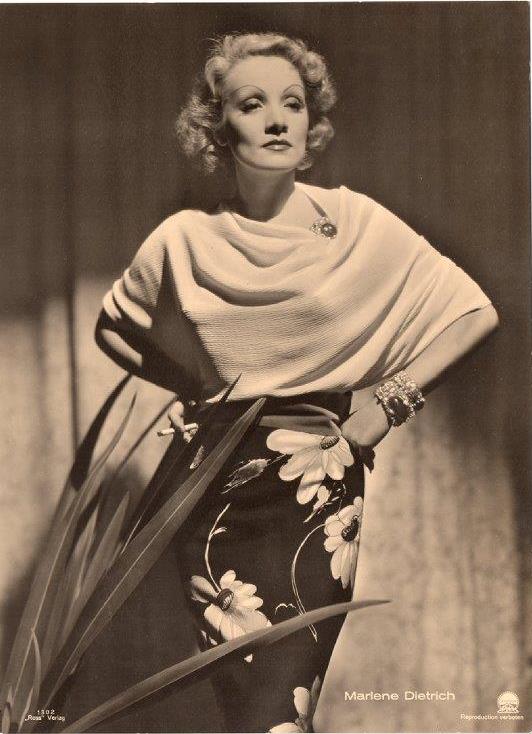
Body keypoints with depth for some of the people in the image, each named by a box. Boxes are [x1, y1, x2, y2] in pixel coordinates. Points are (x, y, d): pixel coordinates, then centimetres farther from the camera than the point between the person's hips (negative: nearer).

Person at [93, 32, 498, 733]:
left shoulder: (353, 223, -4)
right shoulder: (183, 241, -1)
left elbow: (476, 312, 1)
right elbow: (112, 325, 17)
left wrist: (388, 402, -4)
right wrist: (190, 384, 4)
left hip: (320, 491, -1)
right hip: (214, 490, 1)